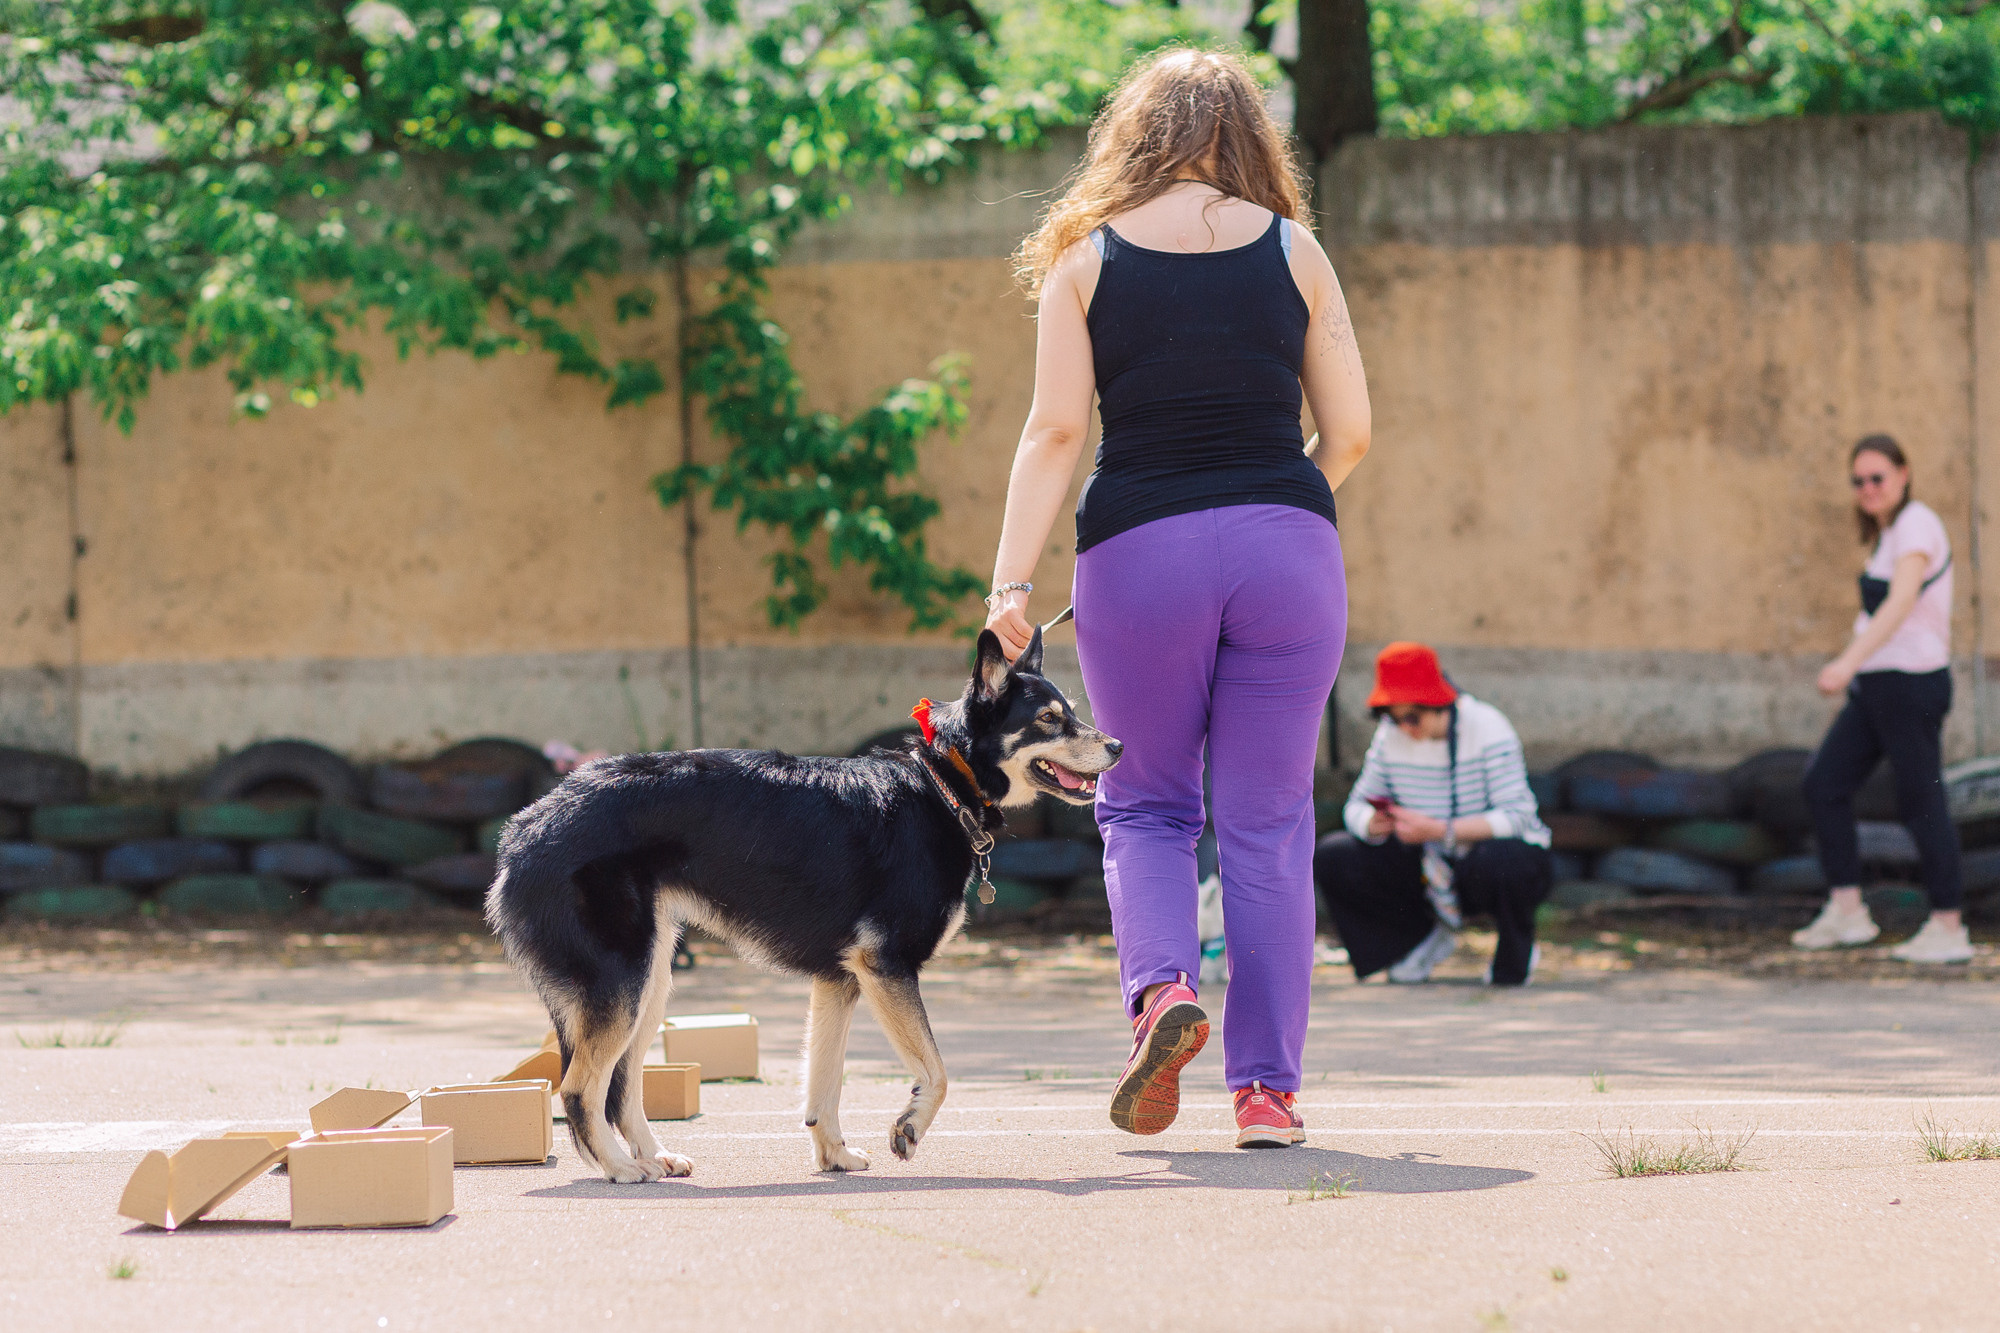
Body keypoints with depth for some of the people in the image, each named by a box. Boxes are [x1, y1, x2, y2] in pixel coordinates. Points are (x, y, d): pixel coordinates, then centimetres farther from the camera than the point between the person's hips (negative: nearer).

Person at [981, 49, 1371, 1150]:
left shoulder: (1086, 257, 3)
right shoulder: (1292, 251, 6)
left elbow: (1056, 430, -4)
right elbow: (1350, 430, 7)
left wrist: (1011, 582, -5)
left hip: (1140, 552, -1)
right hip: (1285, 545, 1)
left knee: (1144, 806, 15)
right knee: (1267, 822, 7)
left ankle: (1161, 987, -12)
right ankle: (1267, 1088, 5)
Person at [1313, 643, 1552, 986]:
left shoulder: (1487, 728, -20)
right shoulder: (1391, 734, -5)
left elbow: (1516, 816, -28)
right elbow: (1358, 803, -2)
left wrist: (1438, 830, -38)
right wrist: (1372, 824, -28)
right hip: (1431, 868, 5)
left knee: (1498, 861, -42)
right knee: (1332, 858, -13)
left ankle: (1517, 953, -6)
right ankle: (1428, 935, 9)